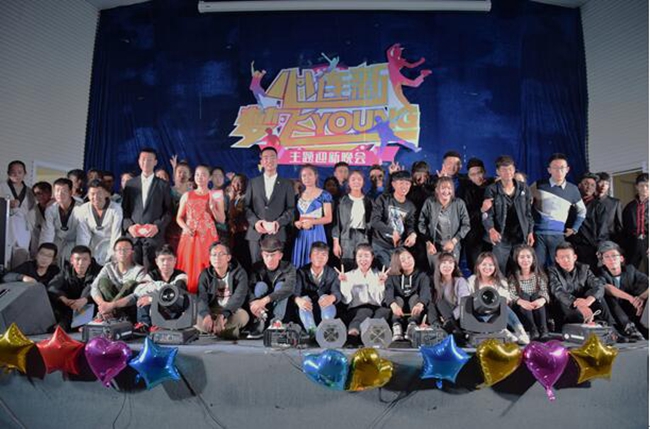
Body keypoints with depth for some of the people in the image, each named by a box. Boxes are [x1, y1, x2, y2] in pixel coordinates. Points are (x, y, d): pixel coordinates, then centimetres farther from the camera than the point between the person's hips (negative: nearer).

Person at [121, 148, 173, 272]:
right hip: (133, 234, 2)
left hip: (154, 235, -2)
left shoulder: (163, 185, 9)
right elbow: (124, 209, 13)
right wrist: (129, 225, -4)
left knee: (150, 271, -8)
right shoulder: (130, 184, 15)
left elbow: (168, 211, 6)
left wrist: (157, 226, -9)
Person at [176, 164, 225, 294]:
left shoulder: (216, 196, 5)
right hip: (190, 237, 2)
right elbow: (179, 217, 10)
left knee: (207, 269, -4)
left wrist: (212, 207, -13)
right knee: (189, 267, 0)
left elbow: (221, 220, 3)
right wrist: (185, 227, -9)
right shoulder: (187, 195, 9)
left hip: (208, 237, -1)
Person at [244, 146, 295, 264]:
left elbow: (291, 209, 4)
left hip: (277, 233, -1)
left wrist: (279, 222, -12)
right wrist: (255, 222, -9)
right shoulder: (253, 183, 13)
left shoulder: (286, 184, 9)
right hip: (255, 232, 1)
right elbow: (246, 206, 8)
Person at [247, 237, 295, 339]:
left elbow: (289, 288, -32)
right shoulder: (257, 267, -6)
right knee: (261, 285, -23)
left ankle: (277, 321, -31)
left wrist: (265, 300, -45)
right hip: (263, 310, 1)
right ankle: (259, 323, -32)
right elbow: (249, 287, -22)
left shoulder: (288, 268, -12)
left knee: (280, 285, -24)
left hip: (282, 308, -1)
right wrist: (253, 302, -45)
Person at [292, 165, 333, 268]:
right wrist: (296, 222, -6)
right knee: (300, 263, 3)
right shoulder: (299, 196, 12)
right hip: (301, 233, 4)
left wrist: (312, 222, -19)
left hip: (316, 233, -4)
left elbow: (328, 218, -6)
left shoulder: (324, 195, -2)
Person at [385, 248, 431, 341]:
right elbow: (388, 293, -16)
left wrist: (420, 304, -43)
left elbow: (426, 291, -18)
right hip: (399, 312, 0)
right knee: (398, 299, -25)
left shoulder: (422, 276, 3)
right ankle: (397, 328, -46)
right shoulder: (392, 277, 5)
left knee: (415, 297, -25)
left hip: (414, 313, 0)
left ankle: (412, 327, -44)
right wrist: (393, 305, -41)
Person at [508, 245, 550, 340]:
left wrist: (542, 299, -33)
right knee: (524, 296, -28)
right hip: (520, 312, -1)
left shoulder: (539, 275, 7)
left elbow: (544, 292, -7)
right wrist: (521, 301, -36)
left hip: (537, 310, 1)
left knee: (536, 296, -26)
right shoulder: (513, 277, 1)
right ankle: (533, 330, -42)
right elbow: (511, 295, -12)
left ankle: (543, 330, -39)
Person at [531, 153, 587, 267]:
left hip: (557, 235, 2)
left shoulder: (572, 190, 9)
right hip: (537, 233, -2)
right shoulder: (538, 185, 1)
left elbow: (582, 211, 24)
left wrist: (574, 229, 15)